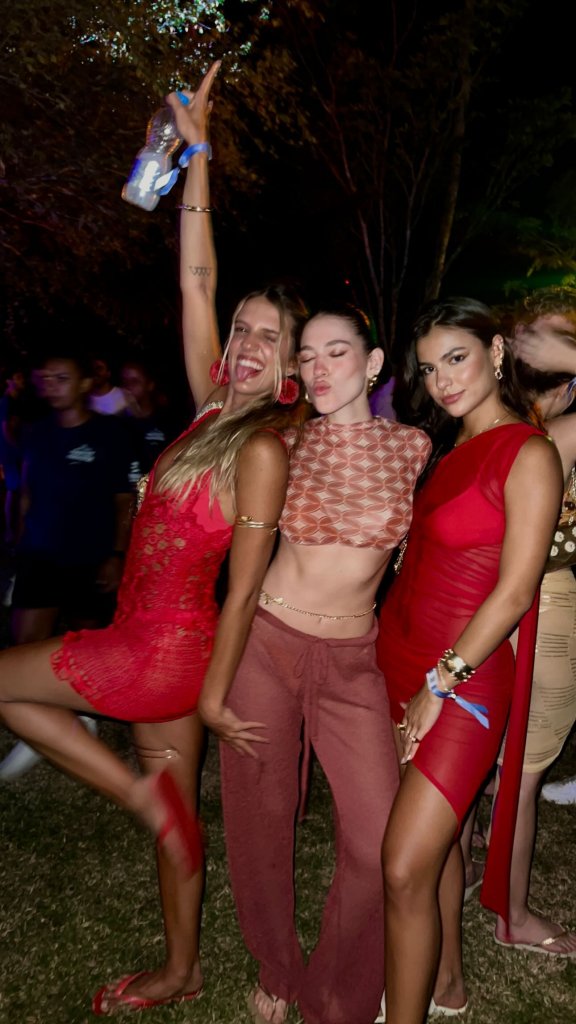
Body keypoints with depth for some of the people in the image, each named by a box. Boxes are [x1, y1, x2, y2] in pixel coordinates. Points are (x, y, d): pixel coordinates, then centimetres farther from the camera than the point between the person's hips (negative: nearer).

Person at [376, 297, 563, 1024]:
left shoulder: (529, 454, -12)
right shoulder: (445, 449, 11)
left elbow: (515, 590, -16)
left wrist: (442, 683, -15)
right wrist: (410, 676, 6)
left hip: (464, 678, -7)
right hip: (400, 657, 7)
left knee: (405, 869, -6)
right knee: (434, 836, 20)